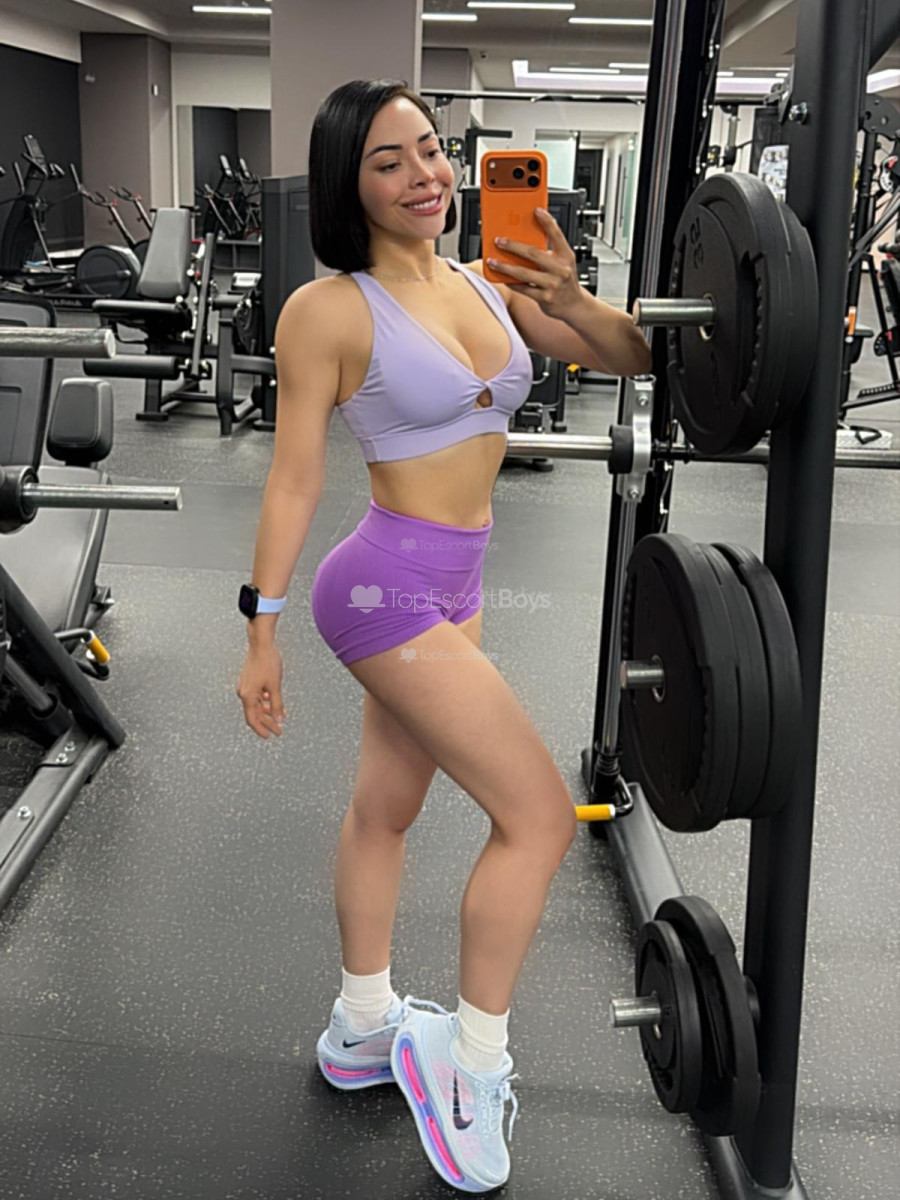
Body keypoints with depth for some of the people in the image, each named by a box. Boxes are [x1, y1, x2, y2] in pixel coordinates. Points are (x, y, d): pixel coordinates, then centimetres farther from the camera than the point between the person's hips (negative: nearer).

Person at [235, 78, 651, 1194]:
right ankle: (467, 1062, 10)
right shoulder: (329, 310, -12)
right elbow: (293, 478, -11)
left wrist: (571, 302, -14)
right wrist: (262, 630, -9)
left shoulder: (486, 285, 5)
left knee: (386, 807, 19)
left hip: (453, 587, 7)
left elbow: (634, 359, 6)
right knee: (539, 812, -7)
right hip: (387, 585, -7)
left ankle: (362, 1029, 38)